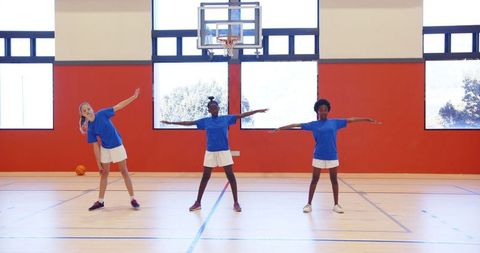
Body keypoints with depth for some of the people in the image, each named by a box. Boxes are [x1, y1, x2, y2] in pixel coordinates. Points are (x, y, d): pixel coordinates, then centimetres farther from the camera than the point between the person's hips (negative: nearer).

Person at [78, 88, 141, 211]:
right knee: (104, 173, 9)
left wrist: (133, 97, -16)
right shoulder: (90, 129, -9)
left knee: (124, 171, 2)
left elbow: (119, 106, -10)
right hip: (105, 149, 2)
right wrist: (99, 164, -6)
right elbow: (95, 147, -6)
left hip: (117, 146, -2)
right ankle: (100, 201, 22)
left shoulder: (102, 114, -13)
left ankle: (132, 199, 8)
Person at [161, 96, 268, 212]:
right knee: (205, 177, 7)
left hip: (224, 151, -1)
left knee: (230, 176, -1)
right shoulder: (205, 121, 3)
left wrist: (257, 111, -6)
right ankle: (198, 202, 17)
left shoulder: (226, 118, 0)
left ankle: (236, 203, 7)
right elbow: (189, 122, 6)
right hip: (210, 152, 1)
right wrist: (171, 122, 7)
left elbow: (242, 115, -1)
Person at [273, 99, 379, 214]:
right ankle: (309, 204, 14)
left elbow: (351, 120, 5)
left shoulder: (335, 122, 3)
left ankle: (336, 204, 20)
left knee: (334, 180, 9)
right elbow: (297, 125, -2)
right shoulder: (313, 124, 1)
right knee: (314, 180, 5)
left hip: (332, 156, 1)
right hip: (318, 157, -1)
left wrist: (368, 119, 5)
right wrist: (280, 128, -4)